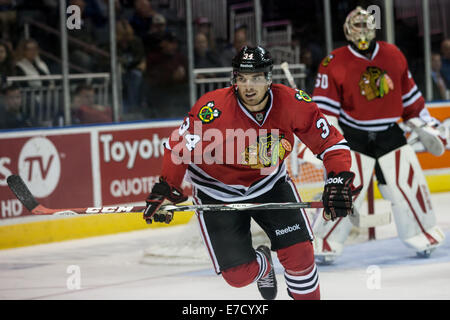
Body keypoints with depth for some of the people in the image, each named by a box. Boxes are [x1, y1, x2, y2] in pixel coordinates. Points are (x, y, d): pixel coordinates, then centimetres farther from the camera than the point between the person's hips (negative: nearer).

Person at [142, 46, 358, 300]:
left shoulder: (293, 103, -20)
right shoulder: (213, 109, -28)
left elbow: (331, 143, -13)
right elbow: (181, 148, -18)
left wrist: (339, 181, -26)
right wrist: (166, 191, -26)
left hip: (270, 182, 2)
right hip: (218, 191, -2)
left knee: (299, 253, -10)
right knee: (238, 274, -5)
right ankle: (262, 265, 33)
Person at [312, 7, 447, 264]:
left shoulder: (393, 55, 4)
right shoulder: (335, 64, -10)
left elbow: (408, 93, 15)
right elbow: (324, 105, -10)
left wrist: (425, 120, 17)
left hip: (389, 133, 4)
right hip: (354, 136, -4)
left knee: (409, 181, 1)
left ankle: (424, 235, 19)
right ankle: (326, 243, -2)